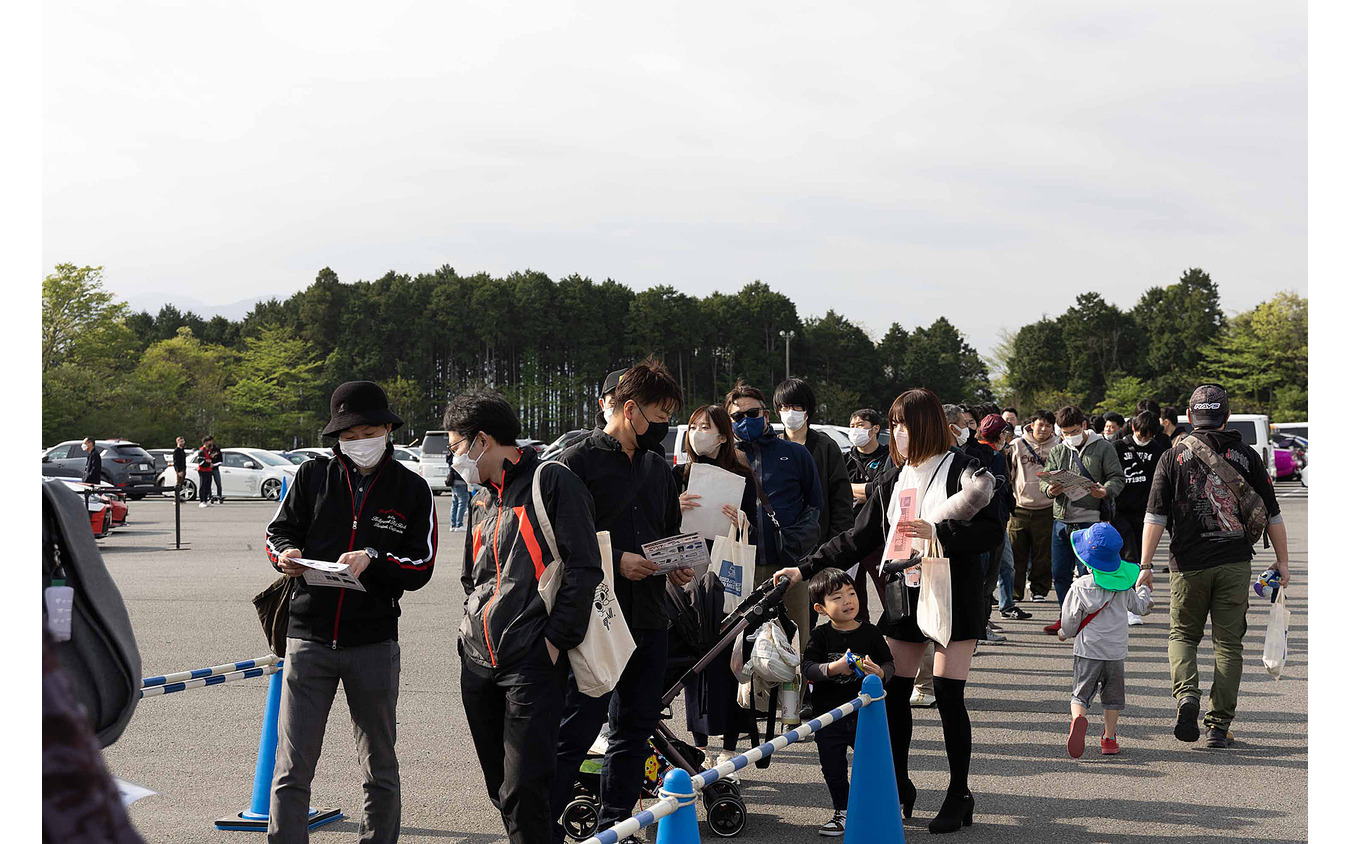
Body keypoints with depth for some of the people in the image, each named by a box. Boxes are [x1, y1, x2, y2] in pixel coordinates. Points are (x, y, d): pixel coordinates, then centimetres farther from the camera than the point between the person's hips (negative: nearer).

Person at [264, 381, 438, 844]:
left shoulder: (411, 489, 3)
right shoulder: (313, 475, 5)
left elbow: (421, 566, -1)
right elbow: (278, 531, 10)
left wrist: (373, 558, -18)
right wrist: (285, 554, -13)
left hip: (374, 641, 0)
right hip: (310, 636, 0)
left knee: (380, 769, 11)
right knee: (292, 769, -3)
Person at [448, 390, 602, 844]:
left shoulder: (553, 483, -5)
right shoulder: (482, 502, 20)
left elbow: (584, 568, -11)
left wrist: (557, 639, -14)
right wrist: (473, 626, 15)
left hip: (532, 663, -8)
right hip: (478, 663, 8)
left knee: (523, 790, -13)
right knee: (501, 788, 11)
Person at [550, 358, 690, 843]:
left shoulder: (657, 467, 16)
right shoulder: (578, 463, -7)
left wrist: (677, 568, 7)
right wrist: (615, 560, -19)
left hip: (649, 621, 7)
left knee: (636, 728, 12)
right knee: (574, 733, -6)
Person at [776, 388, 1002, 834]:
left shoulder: (964, 471, -6)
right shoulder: (893, 482, 12)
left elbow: (992, 532, -13)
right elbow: (857, 539, 13)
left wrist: (938, 533, -25)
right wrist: (806, 569, 6)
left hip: (955, 594, -6)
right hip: (905, 595, 6)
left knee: (948, 695, -6)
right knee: (892, 691, 3)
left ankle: (959, 794, 9)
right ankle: (899, 788, 18)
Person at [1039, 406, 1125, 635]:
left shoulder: (1103, 448, 2)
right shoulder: (1057, 452, 14)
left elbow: (1117, 478, -2)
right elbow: (1045, 479, 9)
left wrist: (1105, 491, -23)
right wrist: (1049, 489, -14)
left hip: (1090, 521, -5)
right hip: (1061, 520, 5)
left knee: (1086, 573, -4)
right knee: (1059, 572, 10)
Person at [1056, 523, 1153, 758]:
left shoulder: (1080, 587, -10)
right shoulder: (1124, 584, 0)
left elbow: (1071, 620, -6)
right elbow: (1139, 607, 16)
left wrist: (1064, 633, 16)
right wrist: (1144, 590, 36)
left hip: (1088, 650, -2)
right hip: (1116, 650, 3)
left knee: (1081, 693, 2)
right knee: (1112, 696, 15)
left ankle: (1078, 718, -27)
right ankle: (1109, 740, 16)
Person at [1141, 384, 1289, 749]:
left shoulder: (1173, 456, 1)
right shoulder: (1247, 456, 3)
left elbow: (1155, 515, -5)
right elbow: (1271, 513, 5)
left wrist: (1146, 565, -4)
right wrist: (1282, 561, 14)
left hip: (1190, 565, 0)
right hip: (1235, 564, 0)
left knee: (1182, 635, 15)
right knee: (1228, 643, 7)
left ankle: (1186, 695, -11)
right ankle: (1219, 726, 5)